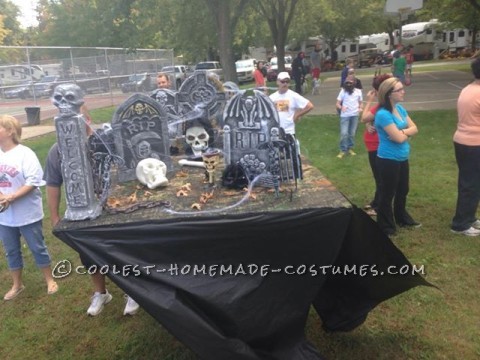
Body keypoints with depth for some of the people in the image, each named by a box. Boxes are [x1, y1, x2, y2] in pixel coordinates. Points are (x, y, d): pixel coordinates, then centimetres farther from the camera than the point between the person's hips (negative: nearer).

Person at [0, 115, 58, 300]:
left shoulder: (24, 153, -13)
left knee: (37, 248, 9)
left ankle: (49, 280, 27)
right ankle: (17, 285, 34)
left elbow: (33, 181, -18)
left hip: (27, 214, -5)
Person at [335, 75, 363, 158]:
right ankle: (343, 150, 1)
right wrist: (341, 107, -25)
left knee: (352, 133, 9)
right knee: (344, 133, -8)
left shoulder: (358, 91, 6)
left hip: (355, 115, 2)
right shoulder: (343, 91, 0)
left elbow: (360, 102, 14)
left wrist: (360, 108, -9)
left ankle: (350, 148, 23)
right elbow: (337, 103, -3)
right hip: (345, 115, -2)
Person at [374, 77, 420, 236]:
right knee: (387, 194, 6)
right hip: (388, 160, -9)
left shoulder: (400, 108, 5)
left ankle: (402, 219, 43)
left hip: (402, 158, 9)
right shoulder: (383, 114, -23)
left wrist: (402, 132, -16)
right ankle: (386, 227, 20)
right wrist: (407, 132, -4)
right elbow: (399, 138, -25)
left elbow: (414, 128, 3)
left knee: (402, 191, 23)